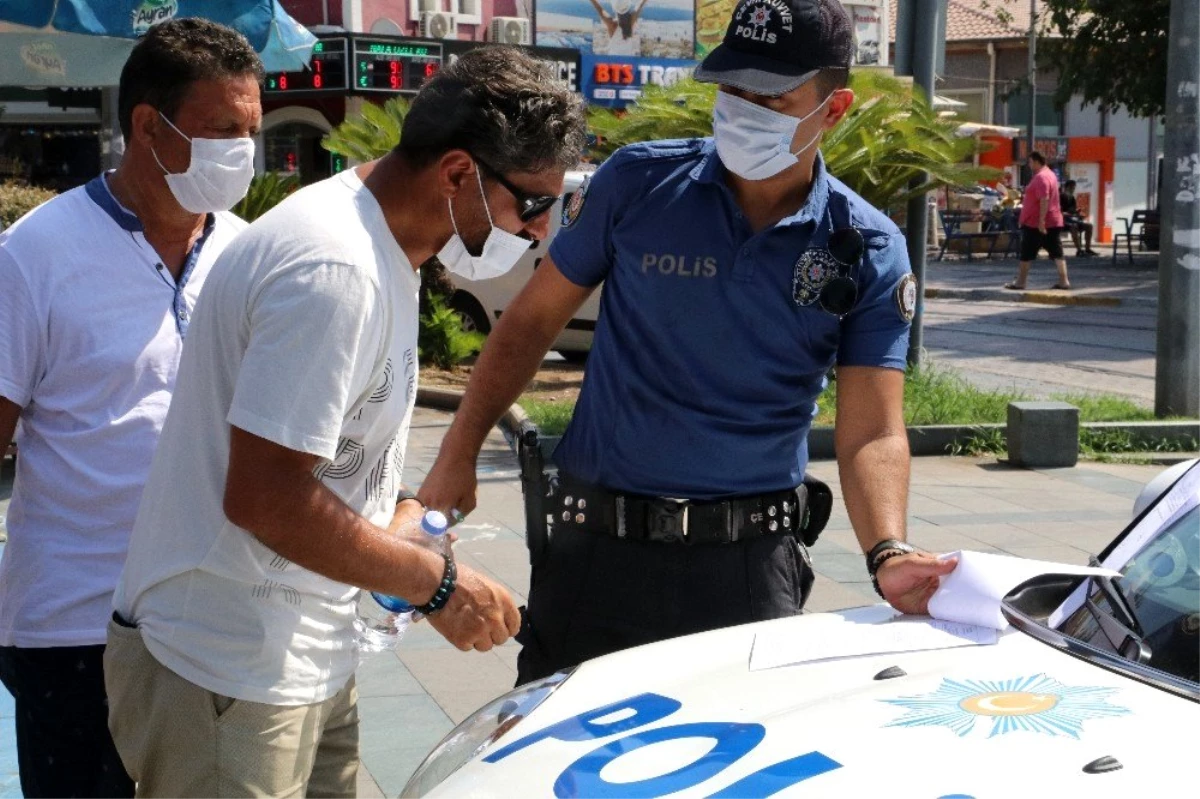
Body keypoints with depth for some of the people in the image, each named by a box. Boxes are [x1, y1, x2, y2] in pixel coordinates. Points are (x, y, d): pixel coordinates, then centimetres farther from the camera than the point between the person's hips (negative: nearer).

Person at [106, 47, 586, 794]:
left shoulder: (378, 241, 9)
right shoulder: (335, 271, -24)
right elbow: (264, 497, -26)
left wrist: (400, 512, 4)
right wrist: (436, 584, -16)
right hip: (226, 681, -9)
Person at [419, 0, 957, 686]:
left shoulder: (870, 253, -4)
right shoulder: (638, 182, -3)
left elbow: (872, 434, -10)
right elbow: (533, 320, 6)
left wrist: (889, 554, -28)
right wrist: (457, 458, 4)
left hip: (751, 558, 0)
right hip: (599, 546, 0)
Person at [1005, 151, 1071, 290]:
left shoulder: (1041, 177, -16)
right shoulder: (1050, 174, 16)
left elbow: (1044, 200, -25)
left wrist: (1041, 221, -27)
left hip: (1035, 223, -9)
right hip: (1054, 222, 10)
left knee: (1027, 253, -1)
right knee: (1057, 252, 4)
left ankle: (1020, 282, 3)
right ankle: (1064, 281, 1)